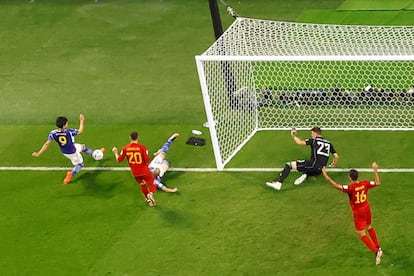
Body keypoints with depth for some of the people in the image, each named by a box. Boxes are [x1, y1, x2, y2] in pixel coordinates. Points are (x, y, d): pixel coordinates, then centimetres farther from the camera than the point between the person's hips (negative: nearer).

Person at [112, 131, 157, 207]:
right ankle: (150, 194, -17)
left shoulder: (125, 148, -8)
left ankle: (148, 199, 34)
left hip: (135, 173, 4)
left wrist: (115, 153, 19)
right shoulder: (142, 147, -18)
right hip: (144, 171, -4)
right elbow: (147, 161, -19)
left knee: (143, 185, 26)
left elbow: (119, 160, 1)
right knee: (152, 183, 12)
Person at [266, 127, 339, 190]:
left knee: (288, 165, -2)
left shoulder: (314, 140, 5)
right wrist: (334, 164, 39)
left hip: (313, 164, -6)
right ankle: (305, 175, 0)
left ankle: (278, 183, -19)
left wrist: (293, 135, 14)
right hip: (320, 171, 6)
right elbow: (336, 157, 18)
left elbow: (300, 142, -5)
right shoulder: (328, 143, 20)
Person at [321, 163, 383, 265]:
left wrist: (326, 176, -38)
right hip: (367, 209, 6)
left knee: (362, 235, 3)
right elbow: (377, 183, 4)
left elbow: (337, 186, -39)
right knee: (369, 227, 30)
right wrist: (375, 170, 12)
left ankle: (376, 251, -10)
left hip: (358, 213, -6)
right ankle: (378, 247, 38)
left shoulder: (351, 188, -28)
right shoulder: (365, 184, -11)